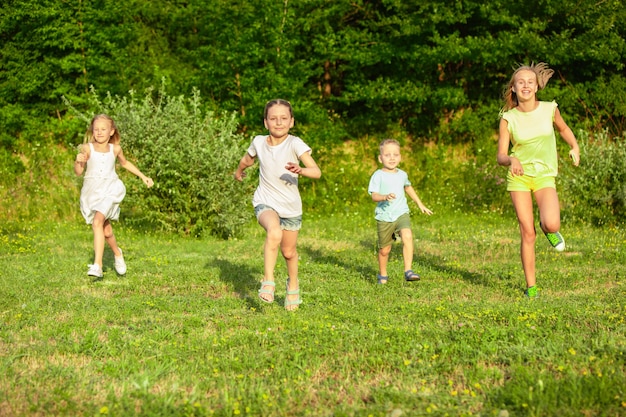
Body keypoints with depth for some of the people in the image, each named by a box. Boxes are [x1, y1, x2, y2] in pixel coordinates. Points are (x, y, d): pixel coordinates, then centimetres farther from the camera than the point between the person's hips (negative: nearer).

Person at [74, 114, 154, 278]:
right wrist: (78, 161, -28)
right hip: (92, 191, 2)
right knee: (106, 230, 15)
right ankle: (117, 253, 45)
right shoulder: (87, 148, -5)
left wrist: (143, 176, 26)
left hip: (109, 189, -1)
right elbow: (78, 172, -7)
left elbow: (125, 163, 23)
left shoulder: (115, 149, 2)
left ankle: (97, 265, -29)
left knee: (98, 221, -25)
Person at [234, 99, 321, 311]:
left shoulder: (295, 144, -18)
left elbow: (316, 171, -29)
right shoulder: (259, 142, -8)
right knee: (274, 232, -32)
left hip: (291, 206, 0)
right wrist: (239, 171, 35)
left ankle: (293, 285, 44)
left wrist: (300, 170, -48)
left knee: (289, 251, 15)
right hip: (265, 203, 0)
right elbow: (247, 160, 17)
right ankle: (268, 281, -22)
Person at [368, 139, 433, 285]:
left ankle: (408, 271, -25)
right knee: (384, 250, 8)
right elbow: (374, 195, -16)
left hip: (401, 214, 2)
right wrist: (385, 197, -37)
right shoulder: (378, 176, -8)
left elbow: (408, 187, 27)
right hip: (384, 217, -2)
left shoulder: (402, 174, 7)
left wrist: (420, 204, 34)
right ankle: (382, 275, 33)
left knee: (407, 236, -26)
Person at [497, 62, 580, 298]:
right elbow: (501, 156, -5)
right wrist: (511, 160, -27)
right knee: (528, 234, -4)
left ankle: (548, 229, 15)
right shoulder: (508, 118, -5)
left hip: (544, 176, 0)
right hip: (518, 176, 0)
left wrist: (575, 147, 3)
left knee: (552, 225, -25)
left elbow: (563, 129, 19)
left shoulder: (549, 109, -2)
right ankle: (531, 287, 11)